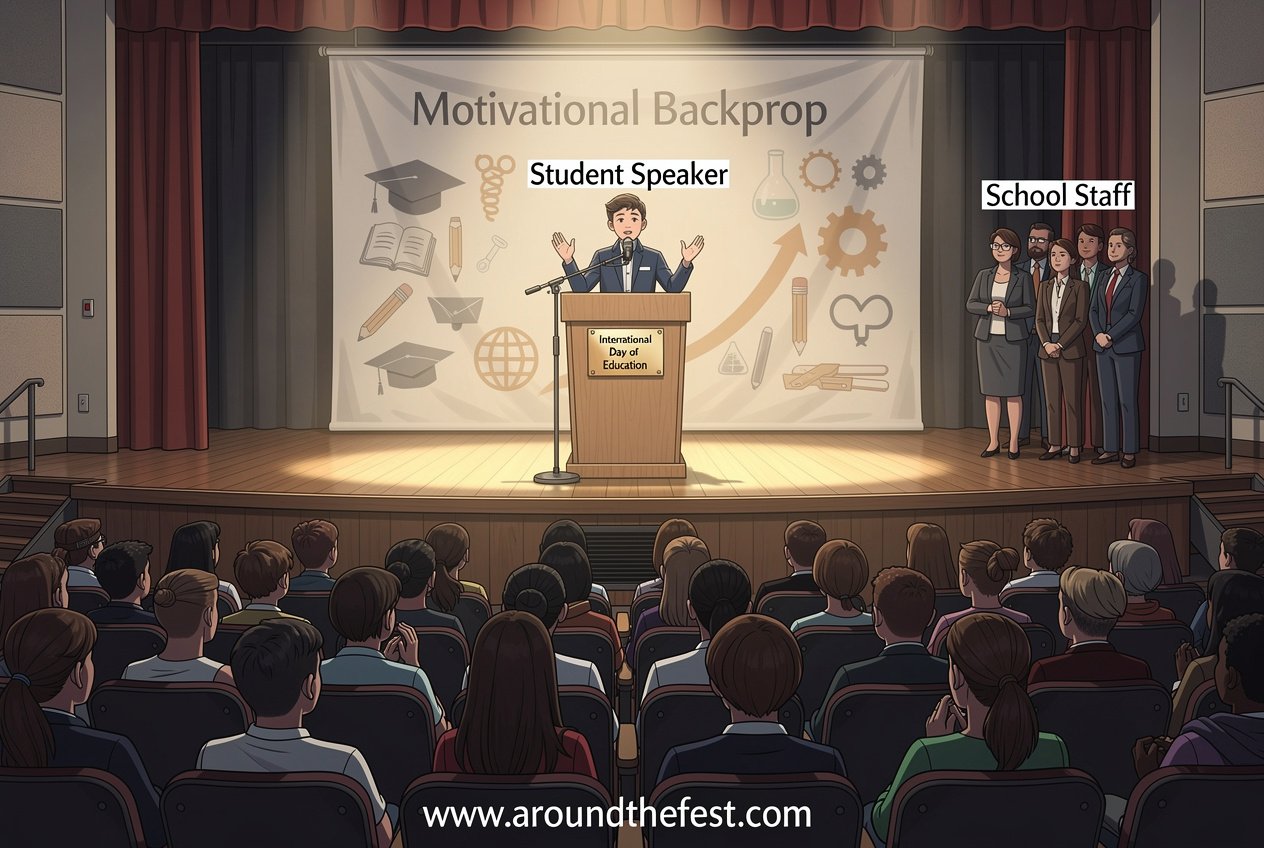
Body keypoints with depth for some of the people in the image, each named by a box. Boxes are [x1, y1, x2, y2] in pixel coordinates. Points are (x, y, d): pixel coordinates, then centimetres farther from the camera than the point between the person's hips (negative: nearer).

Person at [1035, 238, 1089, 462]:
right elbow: (1040, 319, 8)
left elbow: (1080, 321, -8)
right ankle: (1055, 444, 13)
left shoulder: (1079, 287, -2)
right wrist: (1046, 343, -7)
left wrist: (1060, 344, -14)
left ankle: (1074, 446, 3)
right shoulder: (1045, 287, 12)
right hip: (1048, 348, 5)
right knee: (1051, 399, 7)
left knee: (1072, 399, -2)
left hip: (1070, 349, -5)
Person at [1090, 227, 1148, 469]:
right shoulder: (1104, 277, 14)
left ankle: (1130, 451, 2)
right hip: (1103, 347, 6)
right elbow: (1094, 310, 11)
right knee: (1108, 399, 7)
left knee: (1127, 400, -3)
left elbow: (1135, 313, -12)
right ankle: (1110, 449, 12)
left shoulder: (1138, 279, -4)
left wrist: (1111, 336, -16)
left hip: (1126, 346, -6)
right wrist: (1098, 334, -7)